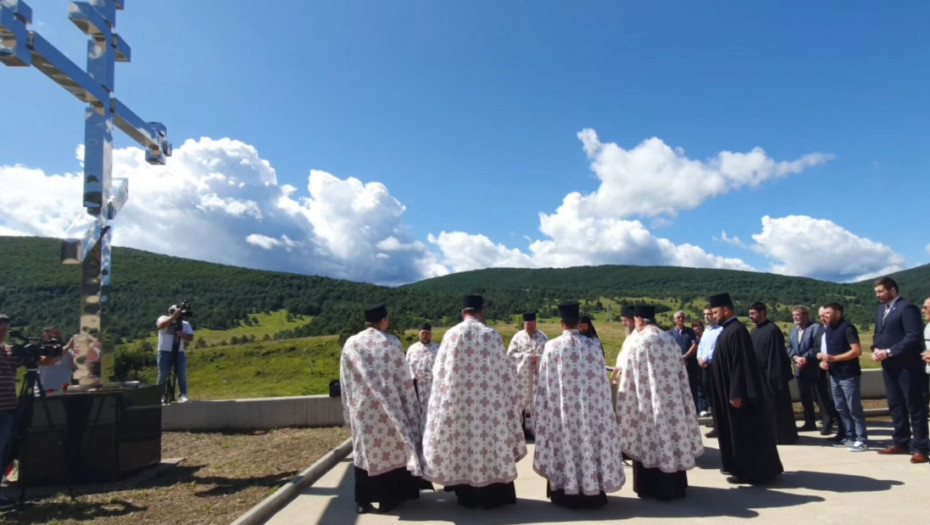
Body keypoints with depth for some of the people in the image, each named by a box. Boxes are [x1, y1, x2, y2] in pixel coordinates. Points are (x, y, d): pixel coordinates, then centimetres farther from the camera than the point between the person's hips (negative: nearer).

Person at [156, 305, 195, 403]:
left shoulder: (185, 324, 11)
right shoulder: (164, 319, 4)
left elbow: (191, 338, 2)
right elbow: (160, 325, -20)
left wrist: (183, 335, -18)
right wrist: (174, 316, -23)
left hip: (179, 352, 2)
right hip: (165, 352, -2)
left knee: (182, 373, -5)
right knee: (163, 374, -2)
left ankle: (183, 395, -5)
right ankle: (162, 395, 8)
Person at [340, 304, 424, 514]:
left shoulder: (350, 344, 0)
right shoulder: (391, 343, -8)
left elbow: (345, 381, 5)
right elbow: (403, 378, -5)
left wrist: (350, 407, 14)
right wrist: (409, 407, 4)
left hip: (362, 407, 3)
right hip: (388, 405, -2)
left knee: (364, 450, 11)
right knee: (392, 448, 9)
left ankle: (363, 501, 13)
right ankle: (389, 498, 14)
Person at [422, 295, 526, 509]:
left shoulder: (451, 335, -4)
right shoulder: (491, 335, -5)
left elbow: (440, 372, 1)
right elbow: (504, 370, 1)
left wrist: (449, 394, 15)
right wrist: (508, 397, 15)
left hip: (457, 401, 1)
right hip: (488, 400, 0)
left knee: (462, 440, 9)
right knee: (489, 434, 9)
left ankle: (467, 497, 16)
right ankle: (492, 495, 16)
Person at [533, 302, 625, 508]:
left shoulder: (552, 346, -7)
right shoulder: (593, 345, -2)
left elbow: (545, 383, -3)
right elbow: (601, 381, 3)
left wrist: (548, 408, 7)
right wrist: (601, 404, 13)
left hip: (562, 408, -1)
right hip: (590, 407, 2)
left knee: (566, 442, 6)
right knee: (590, 440, 9)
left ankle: (567, 494, 11)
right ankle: (592, 493, 18)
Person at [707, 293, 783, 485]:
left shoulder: (736, 331, -20)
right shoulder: (728, 330, 11)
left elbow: (740, 364, -24)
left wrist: (736, 394, -24)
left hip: (736, 392, -10)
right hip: (730, 391, 10)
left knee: (743, 432, -1)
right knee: (736, 430, 16)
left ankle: (748, 472, 7)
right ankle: (740, 466, 26)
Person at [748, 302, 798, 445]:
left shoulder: (772, 330, -14)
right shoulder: (755, 331, 11)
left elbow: (776, 355, -17)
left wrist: (775, 376, -20)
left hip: (770, 375, -8)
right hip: (759, 375, 8)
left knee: (777, 406, 2)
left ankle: (784, 435, 12)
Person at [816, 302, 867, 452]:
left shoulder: (847, 328, -12)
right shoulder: (827, 330, 12)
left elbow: (857, 351, -20)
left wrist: (833, 358, -21)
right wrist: (823, 361, 1)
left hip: (849, 375, -8)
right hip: (834, 375, 8)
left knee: (854, 408, -4)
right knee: (841, 408, 12)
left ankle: (862, 440, 2)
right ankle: (849, 437, 20)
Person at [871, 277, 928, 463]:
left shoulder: (907, 308, -12)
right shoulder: (882, 309, 15)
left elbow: (914, 337, -20)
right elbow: (878, 334, 19)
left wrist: (889, 352, -21)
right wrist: (875, 350, 0)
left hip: (906, 366, -8)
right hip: (888, 366, 8)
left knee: (914, 407, 0)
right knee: (895, 405, 13)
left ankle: (920, 448, 7)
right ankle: (901, 443, 22)